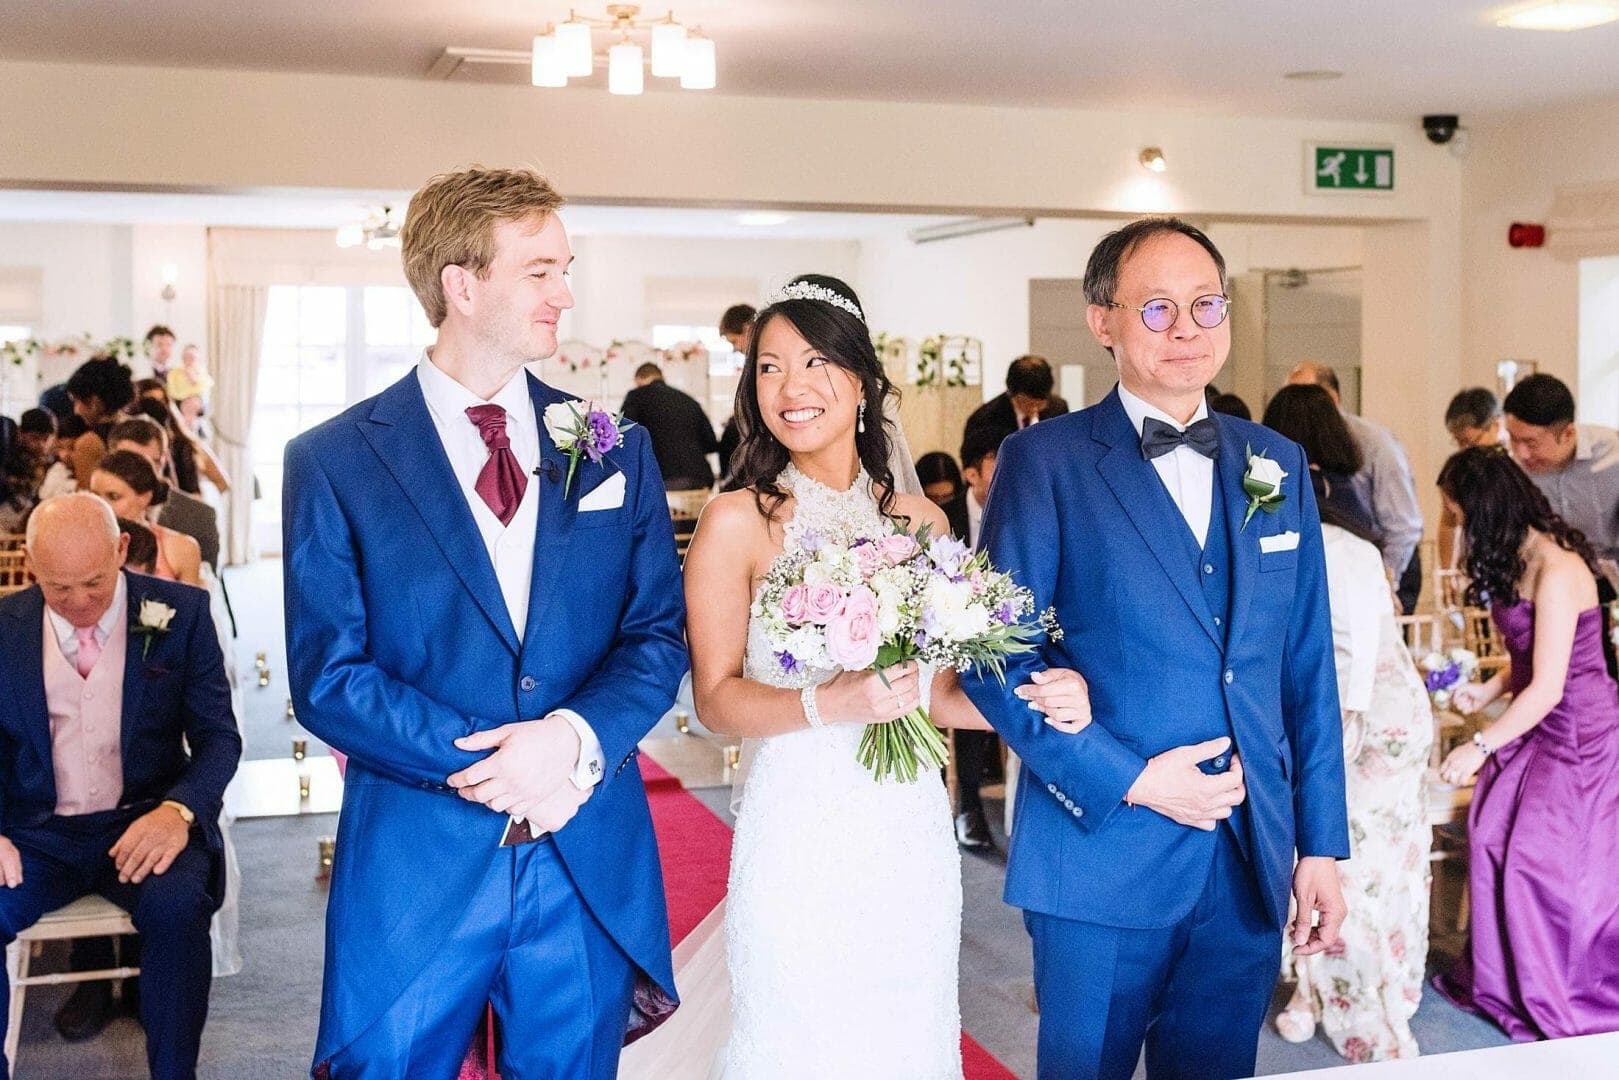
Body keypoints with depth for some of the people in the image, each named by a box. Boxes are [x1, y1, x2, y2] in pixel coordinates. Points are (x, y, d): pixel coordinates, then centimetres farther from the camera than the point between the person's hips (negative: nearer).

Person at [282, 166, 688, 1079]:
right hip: (415, 867, -2)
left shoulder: (616, 448, 6)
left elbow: (659, 635, 4)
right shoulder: (334, 461, -3)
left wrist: (576, 737, -16)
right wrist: (490, 765, -16)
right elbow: (328, 676, -7)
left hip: (591, 869, 3)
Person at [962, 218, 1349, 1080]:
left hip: (1251, 865, 4)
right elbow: (996, 656, -9)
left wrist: (1322, 843, 8)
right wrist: (1129, 781, -14)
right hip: (1102, 858, -4)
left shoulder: (1278, 466, 9)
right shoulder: (1044, 461, -5)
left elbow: (1307, 670, 10)